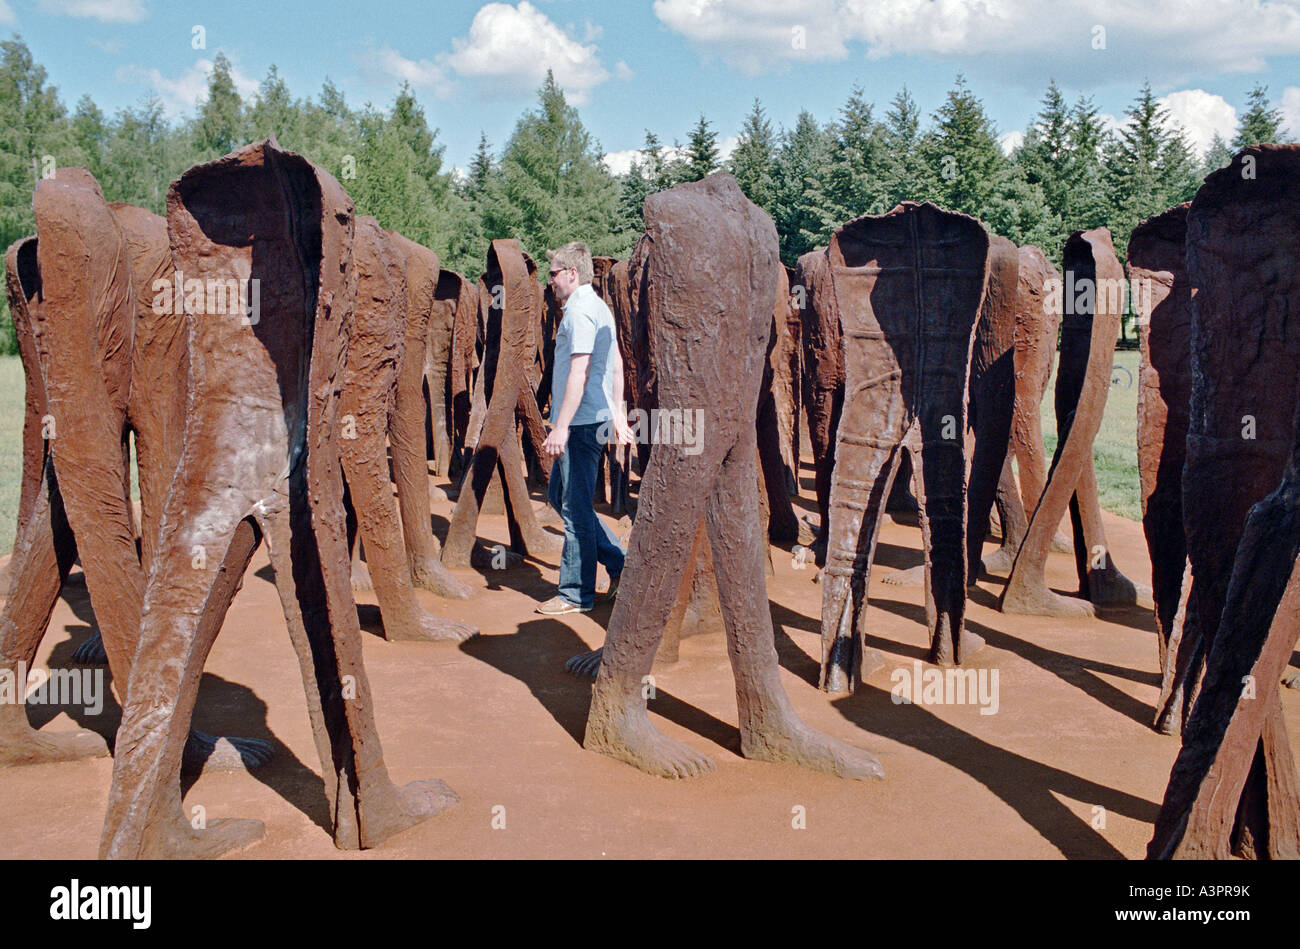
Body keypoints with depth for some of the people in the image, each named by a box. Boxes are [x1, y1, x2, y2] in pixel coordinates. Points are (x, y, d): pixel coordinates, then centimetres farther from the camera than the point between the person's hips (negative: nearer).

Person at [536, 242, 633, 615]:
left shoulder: (580, 310, -14)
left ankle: (575, 594, 6)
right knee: (560, 496, 17)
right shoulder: (599, 307, 17)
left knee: (575, 507, -3)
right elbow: (617, 365, 21)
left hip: (581, 423, -10)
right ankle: (618, 562, 19)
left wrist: (561, 427, -22)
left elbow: (579, 373, -22)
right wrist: (618, 412, 23)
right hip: (596, 416, 10)